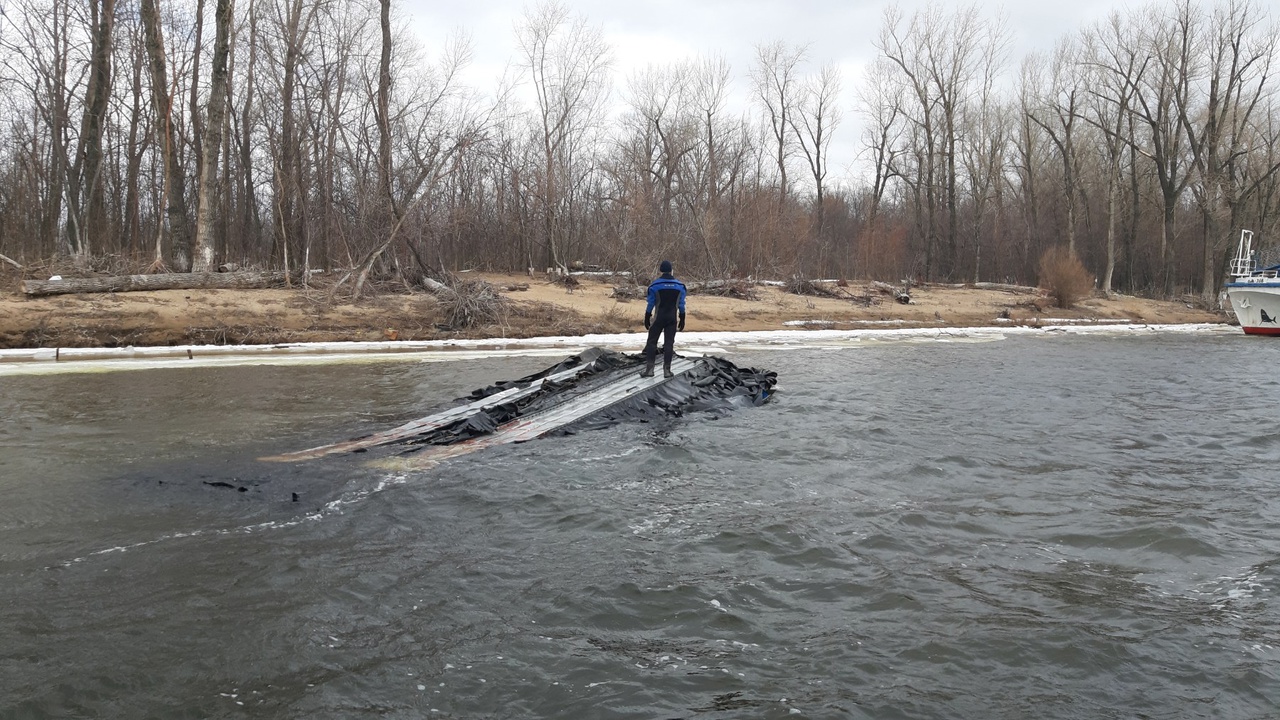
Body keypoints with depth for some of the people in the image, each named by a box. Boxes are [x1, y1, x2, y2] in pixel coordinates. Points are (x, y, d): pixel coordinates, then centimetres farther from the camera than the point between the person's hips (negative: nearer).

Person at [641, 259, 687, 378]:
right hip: (672, 319, 2)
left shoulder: (655, 285, -8)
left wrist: (647, 319, 4)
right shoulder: (680, 285, 0)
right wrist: (682, 320, 11)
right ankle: (667, 370, 7)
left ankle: (649, 369, 2)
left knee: (652, 342, 6)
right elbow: (681, 305, 3)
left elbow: (650, 304, -5)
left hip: (658, 318, -2)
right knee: (669, 343, 7)